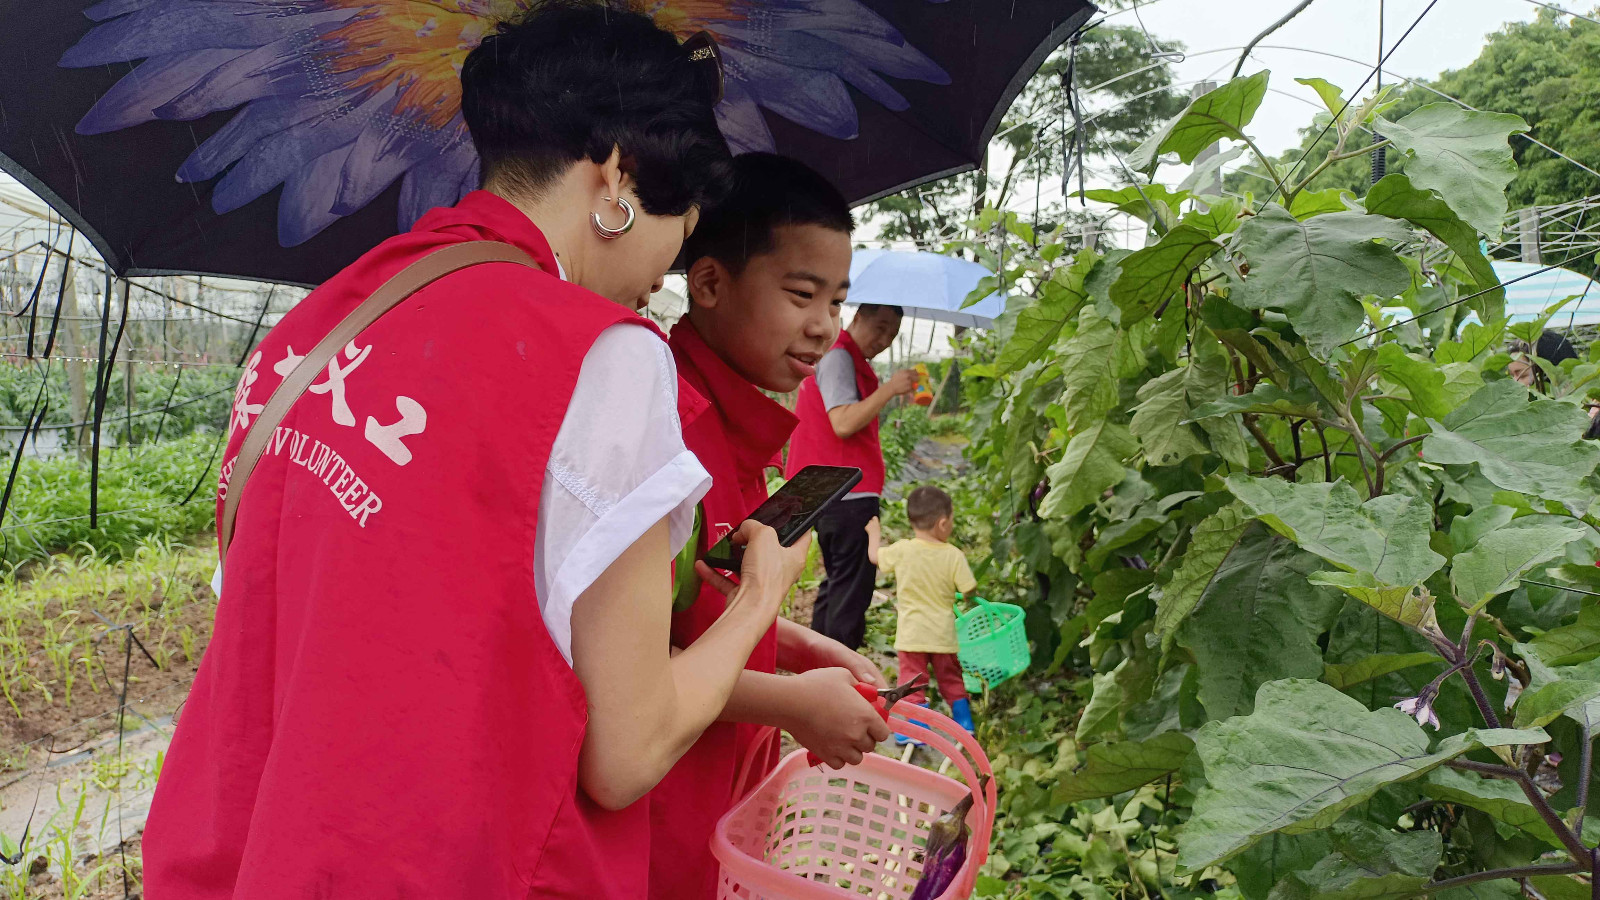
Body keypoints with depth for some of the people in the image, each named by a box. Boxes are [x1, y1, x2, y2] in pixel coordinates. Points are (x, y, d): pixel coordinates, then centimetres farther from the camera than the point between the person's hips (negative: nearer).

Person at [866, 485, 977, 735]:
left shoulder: (901, 550, -10)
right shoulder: (954, 555, -11)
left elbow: (874, 555, 8)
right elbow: (970, 589, -8)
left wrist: (874, 532, 27)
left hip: (911, 634, -1)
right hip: (943, 634, 2)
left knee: (912, 680, 6)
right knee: (951, 679, 18)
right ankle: (965, 725, 25)